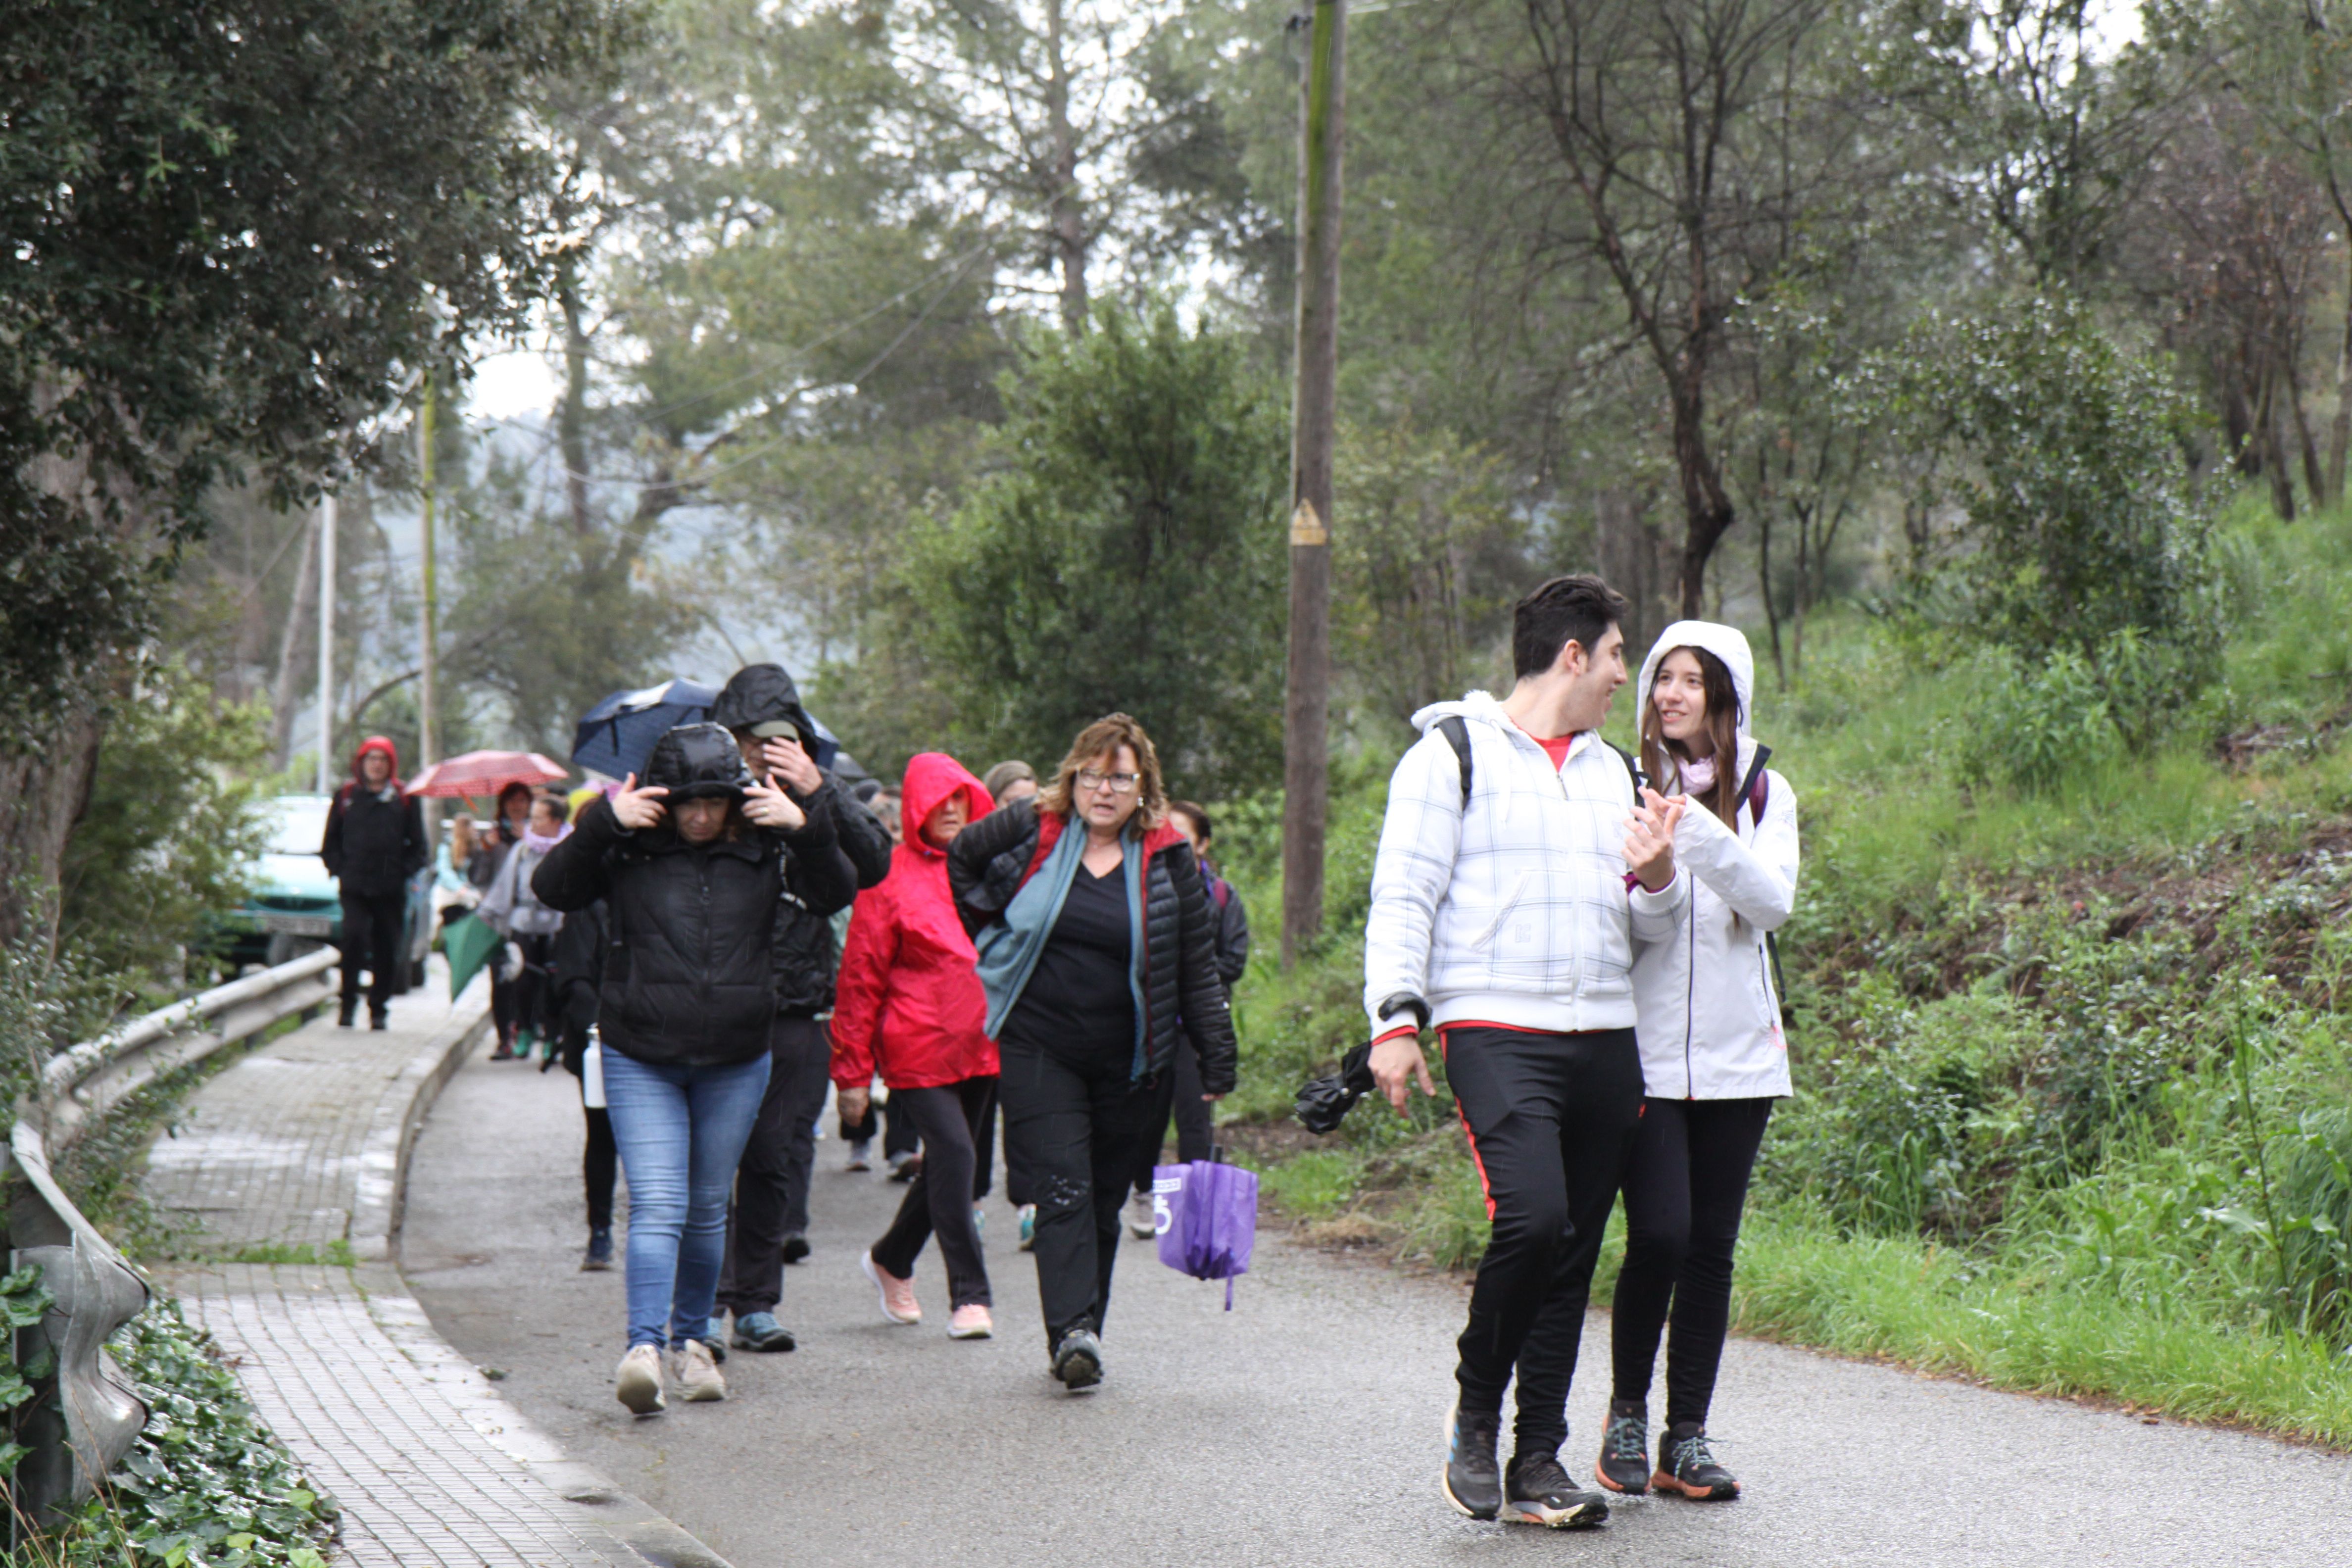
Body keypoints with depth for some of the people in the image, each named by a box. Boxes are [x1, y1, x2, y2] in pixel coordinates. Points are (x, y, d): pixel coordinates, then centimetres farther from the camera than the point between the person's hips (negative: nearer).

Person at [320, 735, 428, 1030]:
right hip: (354, 887, -1)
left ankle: (379, 1009, 13)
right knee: (354, 937, -18)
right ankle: (348, 1003, -6)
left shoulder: (404, 801, 7)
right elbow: (331, 841, 15)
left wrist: (405, 872, -2)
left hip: (390, 891, 1)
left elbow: (419, 847, 10)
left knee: (387, 950, 2)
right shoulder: (346, 797, 9)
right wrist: (338, 868, 2)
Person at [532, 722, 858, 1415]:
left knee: (707, 1209, 14)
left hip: (736, 1063, 2)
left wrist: (806, 830, -21)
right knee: (658, 1207, -14)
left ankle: (691, 1340, 29)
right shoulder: (627, 851, -5)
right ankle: (644, 1347, -23)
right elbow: (552, 890, -12)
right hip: (640, 1062, -2)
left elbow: (838, 892, -5)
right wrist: (602, 824, -23)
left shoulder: (763, 850, 0)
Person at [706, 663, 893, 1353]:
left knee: (776, 1159, 3)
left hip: (796, 1017, 2)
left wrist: (817, 791, -16)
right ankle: (706, 1302, 6)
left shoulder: (821, 802, 8)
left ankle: (756, 1303, 13)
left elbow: (874, 864, -9)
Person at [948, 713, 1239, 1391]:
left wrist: (1218, 1057, -1)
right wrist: (994, 940, 12)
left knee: (1104, 1200, 9)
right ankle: (1072, 1334, -22)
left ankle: (1083, 1333, 20)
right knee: (1063, 1190, -13)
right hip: (1037, 1049, -2)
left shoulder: (1168, 862, 1)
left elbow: (1198, 969, 4)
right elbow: (961, 859, 18)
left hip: (1124, 1061, 2)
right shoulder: (1032, 832, -2)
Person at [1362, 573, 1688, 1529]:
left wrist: (1657, 878, 1)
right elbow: (1403, 895, -3)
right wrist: (1396, 1017, -13)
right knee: (1532, 1217, -22)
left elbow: (1656, 928, 23)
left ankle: (1537, 1464, 9)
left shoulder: (1613, 770, 21)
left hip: (1605, 1039, 6)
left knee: (1573, 1252, 3)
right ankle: (1475, 1416, -1)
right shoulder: (1455, 752, 2)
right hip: (1495, 1031, -6)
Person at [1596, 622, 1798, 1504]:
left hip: (1736, 1054, 2)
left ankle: (1687, 1439, 10)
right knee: (1659, 1234, -13)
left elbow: (1775, 902, -7)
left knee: (1711, 1248, 3)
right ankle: (1627, 1416, 6)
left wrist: (1700, 836, -20)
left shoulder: (1763, 793, 9)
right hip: (1643, 1050, -2)